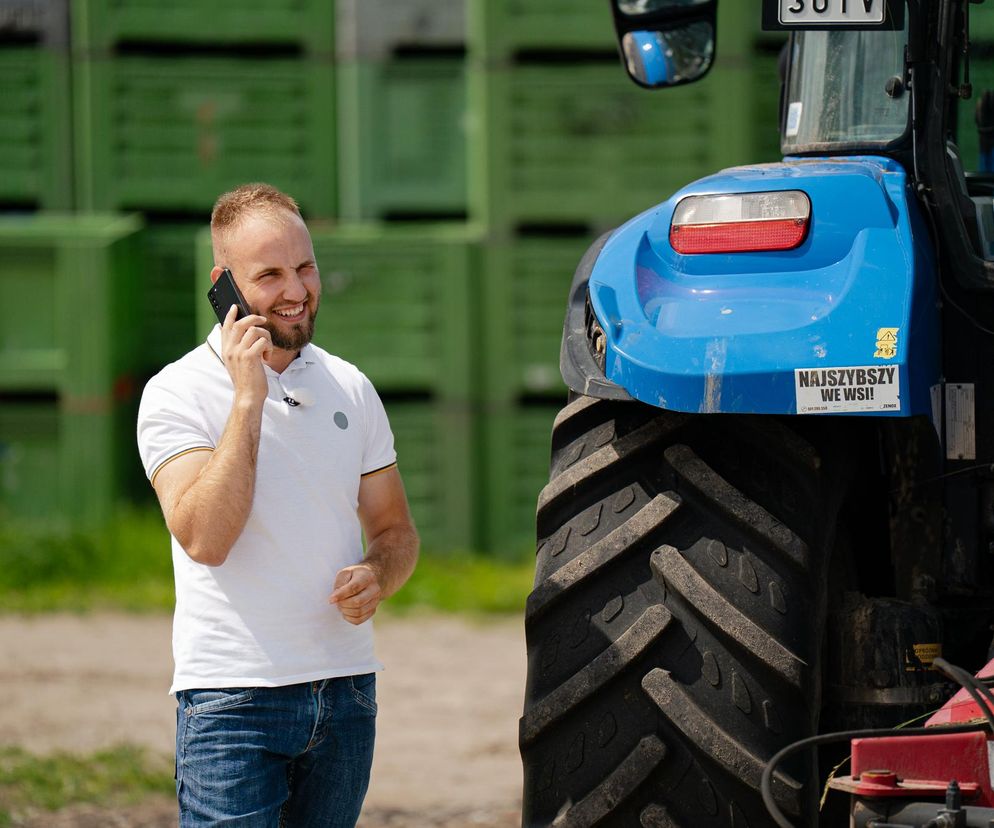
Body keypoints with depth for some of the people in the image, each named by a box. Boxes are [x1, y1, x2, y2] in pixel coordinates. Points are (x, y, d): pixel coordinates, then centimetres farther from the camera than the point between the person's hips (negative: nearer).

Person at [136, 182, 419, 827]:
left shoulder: (351, 389, 10)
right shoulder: (178, 393, -6)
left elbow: (395, 529, 18)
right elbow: (203, 538, -19)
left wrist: (377, 577, -6)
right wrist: (248, 397, -19)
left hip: (346, 691, 5)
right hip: (233, 698, -5)